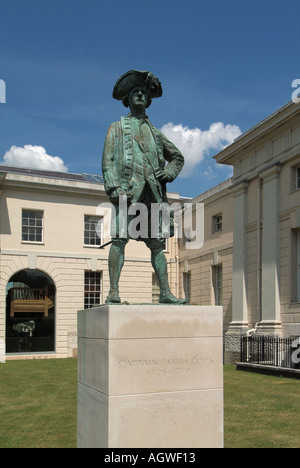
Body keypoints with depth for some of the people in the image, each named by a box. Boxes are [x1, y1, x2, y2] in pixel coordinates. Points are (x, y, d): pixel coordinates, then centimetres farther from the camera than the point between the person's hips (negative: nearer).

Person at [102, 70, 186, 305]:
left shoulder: (155, 132, 26)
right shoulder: (117, 128, 15)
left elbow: (178, 156, 34)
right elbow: (108, 160, 3)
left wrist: (170, 171, 12)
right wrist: (114, 187, -12)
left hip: (153, 193, 4)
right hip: (128, 190, -4)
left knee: (157, 243, 1)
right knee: (119, 239, -13)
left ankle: (165, 293, 1)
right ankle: (114, 292, -13)